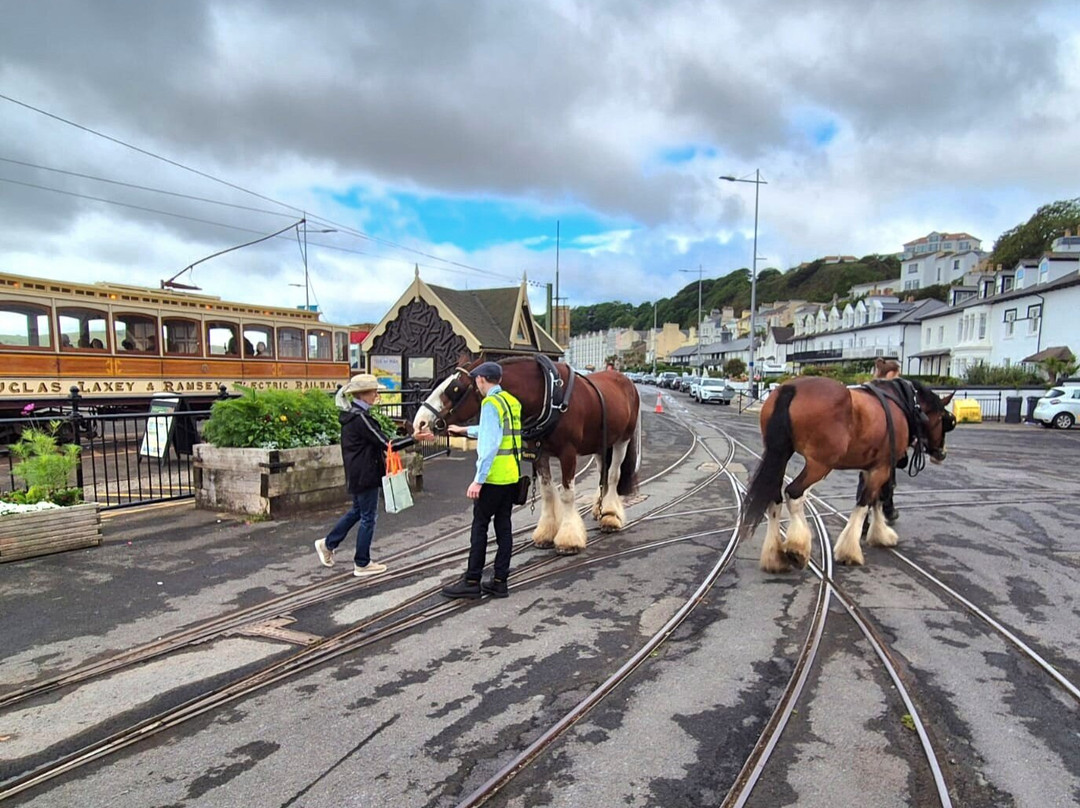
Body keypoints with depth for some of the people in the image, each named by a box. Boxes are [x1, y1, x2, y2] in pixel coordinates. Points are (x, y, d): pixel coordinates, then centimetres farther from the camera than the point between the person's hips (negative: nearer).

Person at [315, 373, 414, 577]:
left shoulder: (350, 415, 9)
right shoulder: (361, 417, -21)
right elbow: (385, 443, -22)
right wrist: (414, 438, -21)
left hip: (356, 473, 10)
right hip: (366, 474, -10)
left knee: (357, 510, 24)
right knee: (368, 517, 2)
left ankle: (327, 544, 33)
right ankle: (362, 564, 14)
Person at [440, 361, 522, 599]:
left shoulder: (491, 403, -13)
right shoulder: (512, 401, 12)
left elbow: (490, 444, -21)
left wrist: (478, 480, -21)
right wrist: (465, 430, 40)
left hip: (494, 477, -8)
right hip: (512, 475, 8)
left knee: (480, 526, 1)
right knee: (503, 526, 10)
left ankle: (472, 581, 8)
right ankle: (500, 581, 16)